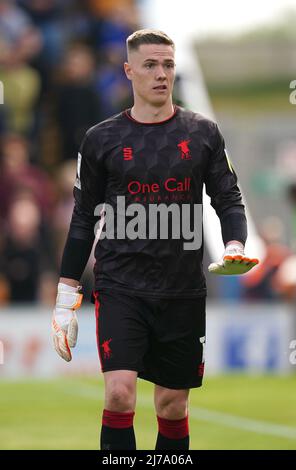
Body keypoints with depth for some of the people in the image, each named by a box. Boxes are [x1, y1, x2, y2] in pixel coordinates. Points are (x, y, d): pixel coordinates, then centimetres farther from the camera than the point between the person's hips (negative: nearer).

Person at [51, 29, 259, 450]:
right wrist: (66, 300, 5)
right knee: (119, 392, -18)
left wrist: (234, 249, -13)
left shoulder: (203, 134, 5)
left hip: (184, 290, 2)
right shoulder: (102, 139, 3)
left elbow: (229, 199, 8)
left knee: (173, 405, 8)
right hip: (120, 286, -2)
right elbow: (83, 220, 8)